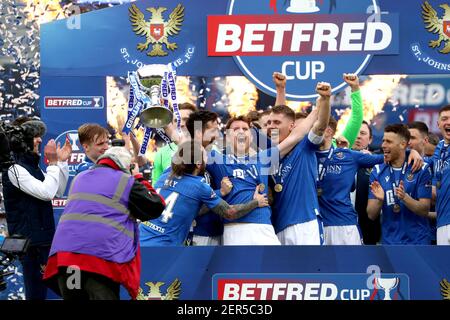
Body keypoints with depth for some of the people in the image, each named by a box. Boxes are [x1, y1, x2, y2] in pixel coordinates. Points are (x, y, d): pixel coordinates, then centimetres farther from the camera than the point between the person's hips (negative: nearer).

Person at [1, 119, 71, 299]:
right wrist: (53, 163, -13)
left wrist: (62, 162, 9)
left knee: (40, 290, 11)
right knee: (36, 292, -10)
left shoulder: (32, 166, 17)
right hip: (30, 240, -10)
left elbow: (58, 192, 18)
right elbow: (46, 193, -22)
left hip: (42, 237, 10)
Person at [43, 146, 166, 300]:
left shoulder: (80, 178, 25)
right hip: (102, 259, -6)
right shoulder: (127, 182, 6)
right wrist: (138, 178, 25)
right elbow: (156, 207, 12)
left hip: (64, 254, 6)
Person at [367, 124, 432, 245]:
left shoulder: (421, 169, -4)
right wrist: (379, 200, -18)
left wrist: (404, 197, -23)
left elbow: (425, 210, -7)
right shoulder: (378, 171, 4)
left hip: (417, 240, -2)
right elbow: (371, 215, 2)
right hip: (389, 240, 2)